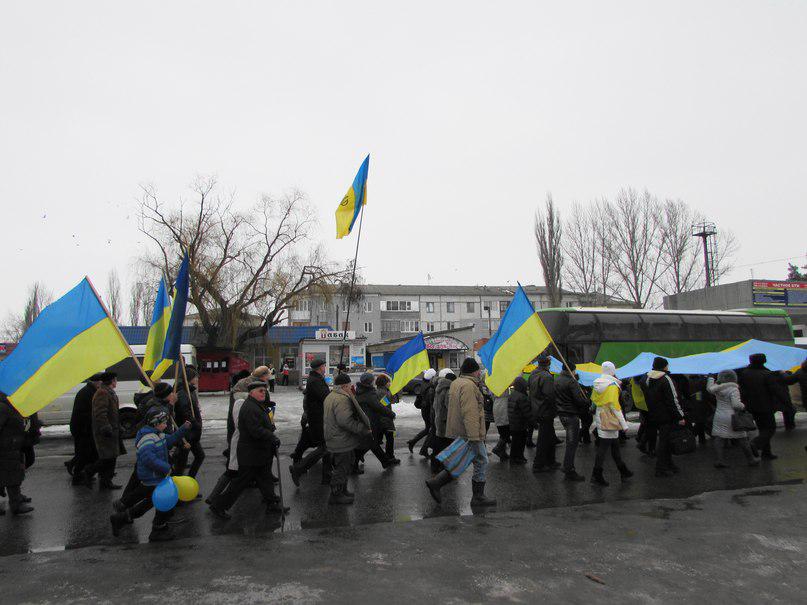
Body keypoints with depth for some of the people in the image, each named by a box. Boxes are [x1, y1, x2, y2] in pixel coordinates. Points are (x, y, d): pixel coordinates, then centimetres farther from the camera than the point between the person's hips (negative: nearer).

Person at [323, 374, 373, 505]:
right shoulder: (342, 399, -23)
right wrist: (364, 430, -22)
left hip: (334, 439, 11)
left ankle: (341, 491, 32)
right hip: (342, 442, -11)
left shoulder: (330, 396, 13)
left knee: (342, 467, 21)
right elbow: (345, 421, -29)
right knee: (342, 468, 0)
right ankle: (336, 495, 9)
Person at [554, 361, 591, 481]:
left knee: (571, 441, 19)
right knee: (572, 443, -3)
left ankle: (567, 467, 23)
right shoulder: (571, 381, -17)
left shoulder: (556, 380, 10)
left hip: (561, 414, 9)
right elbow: (580, 400, -19)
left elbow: (554, 398, 16)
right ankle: (569, 472, 0)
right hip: (571, 415, -9)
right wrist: (589, 402, -2)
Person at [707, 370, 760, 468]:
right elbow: (736, 404, -19)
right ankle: (751, 460, 23)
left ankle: (719, 460, -2)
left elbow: (709, 388, 18)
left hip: (719, 417, 4)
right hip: (732, 417, -4)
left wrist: (711, 379, 31)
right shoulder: (734, 389, -13)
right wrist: (743, 406, 1)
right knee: (742, 439, 10)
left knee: (719, 439, 3)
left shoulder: (717, 389, 0)